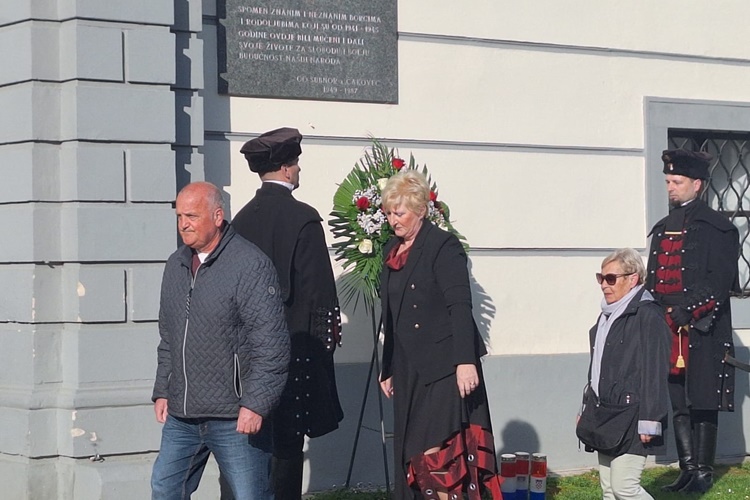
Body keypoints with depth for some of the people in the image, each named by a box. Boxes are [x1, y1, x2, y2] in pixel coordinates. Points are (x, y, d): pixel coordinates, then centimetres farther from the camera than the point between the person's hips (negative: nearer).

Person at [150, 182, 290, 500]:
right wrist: (162, 390, 17)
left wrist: (255, 404, -19)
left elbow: (271, 344, -16)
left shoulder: (251, 265, -12)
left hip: (234, 417, -7)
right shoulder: (176, 265, 12)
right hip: (181, 414, 7)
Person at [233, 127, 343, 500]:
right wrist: (329, 336, -3)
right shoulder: (302, 218, -12)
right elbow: (317, 289, -13)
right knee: (287, 444, -1)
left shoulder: (242, 219, 4)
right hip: (296, 344, -6)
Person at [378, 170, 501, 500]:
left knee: (436, 454, -15)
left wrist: (466, 361, -23)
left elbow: (460, 307, -15)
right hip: (409, 370, 8)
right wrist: (388, 369, 20)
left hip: (443, 367, -7)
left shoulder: (443, 246, -8)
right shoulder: (392, 251, 14)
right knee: (411, 457, 5)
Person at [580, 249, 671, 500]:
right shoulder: (608, 314, 15)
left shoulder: (648, 315, -13)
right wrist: (588, 408, 22)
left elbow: (655, 372, -17)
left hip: (631, 420, -9)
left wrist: (649, 421, -19)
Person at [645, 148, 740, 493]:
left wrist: (685, 313, -17)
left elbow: (720, 282, -12)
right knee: (677, 403, 8)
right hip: (668, 333, 6)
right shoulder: (662, 229, 17)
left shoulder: (717, 228, -4)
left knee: (703, 403, -3)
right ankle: (688, 468, 14)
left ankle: (703, 471, 3)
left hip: (704, 332, -6)